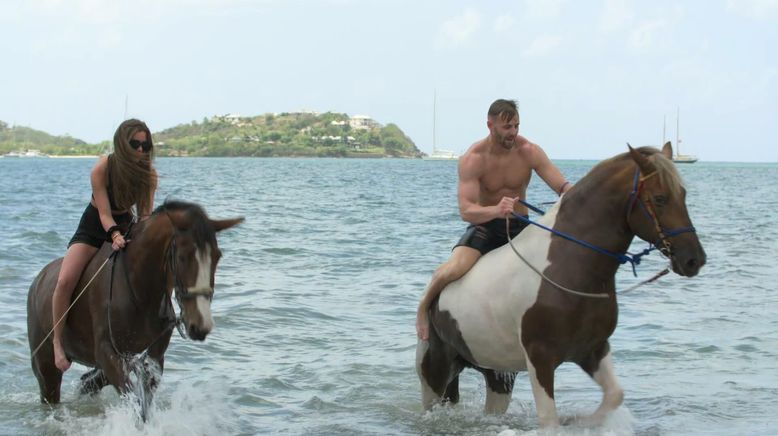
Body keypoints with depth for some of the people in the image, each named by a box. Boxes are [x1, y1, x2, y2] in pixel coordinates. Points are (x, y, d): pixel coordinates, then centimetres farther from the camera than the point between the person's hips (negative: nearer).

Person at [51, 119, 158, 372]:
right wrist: (115, 236, -44)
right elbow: (104, 213, -25)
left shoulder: (149, 174, -12)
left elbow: (145, 214, -11)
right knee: (65, 281, -25)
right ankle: (57, 342, -14)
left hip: (125, 227, 4)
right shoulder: (102, 169, -22)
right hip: (93, 228, -4)